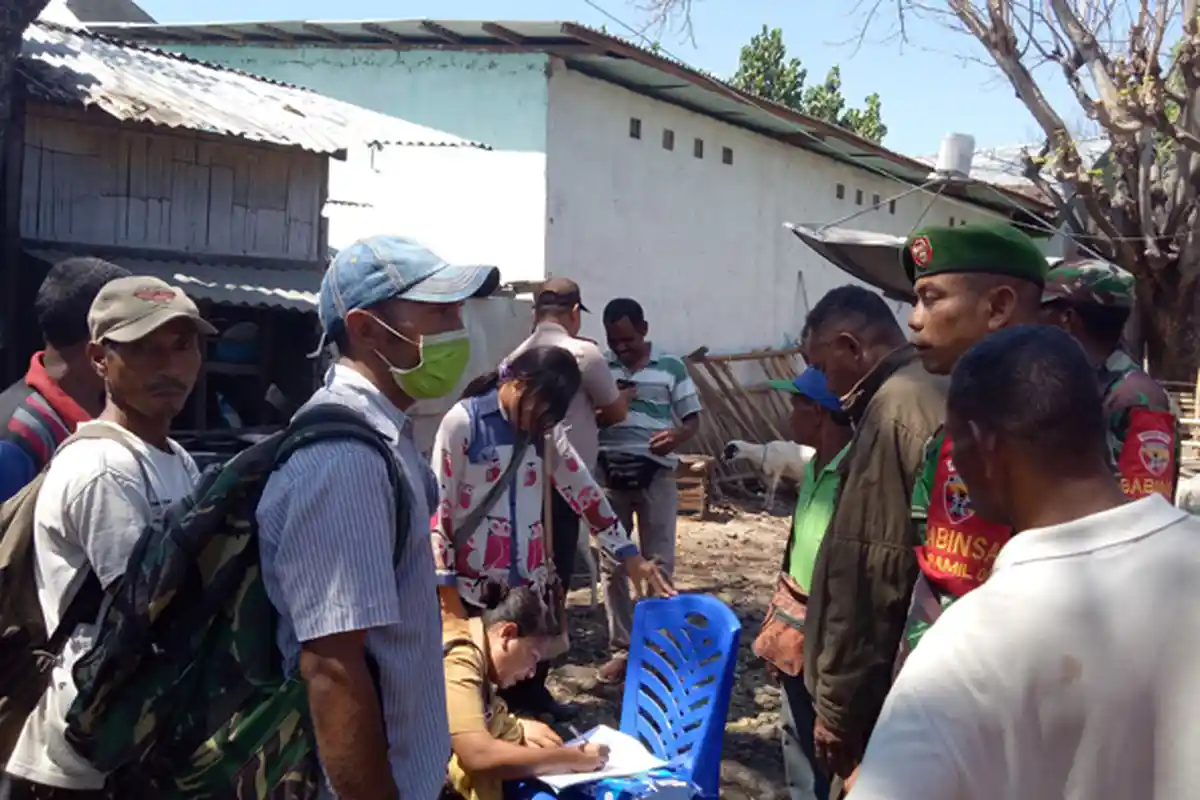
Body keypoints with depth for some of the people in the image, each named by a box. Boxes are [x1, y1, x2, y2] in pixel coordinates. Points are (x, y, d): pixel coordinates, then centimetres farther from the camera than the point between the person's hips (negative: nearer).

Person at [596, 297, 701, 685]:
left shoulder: (671, 367, 3)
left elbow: (693, 418, 4)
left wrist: (677, 435, -18)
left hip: (656, 474, -1)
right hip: (609, 473, 2)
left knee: (659, 563, 1)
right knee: (613, 564, 5)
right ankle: (621, 648, 16)